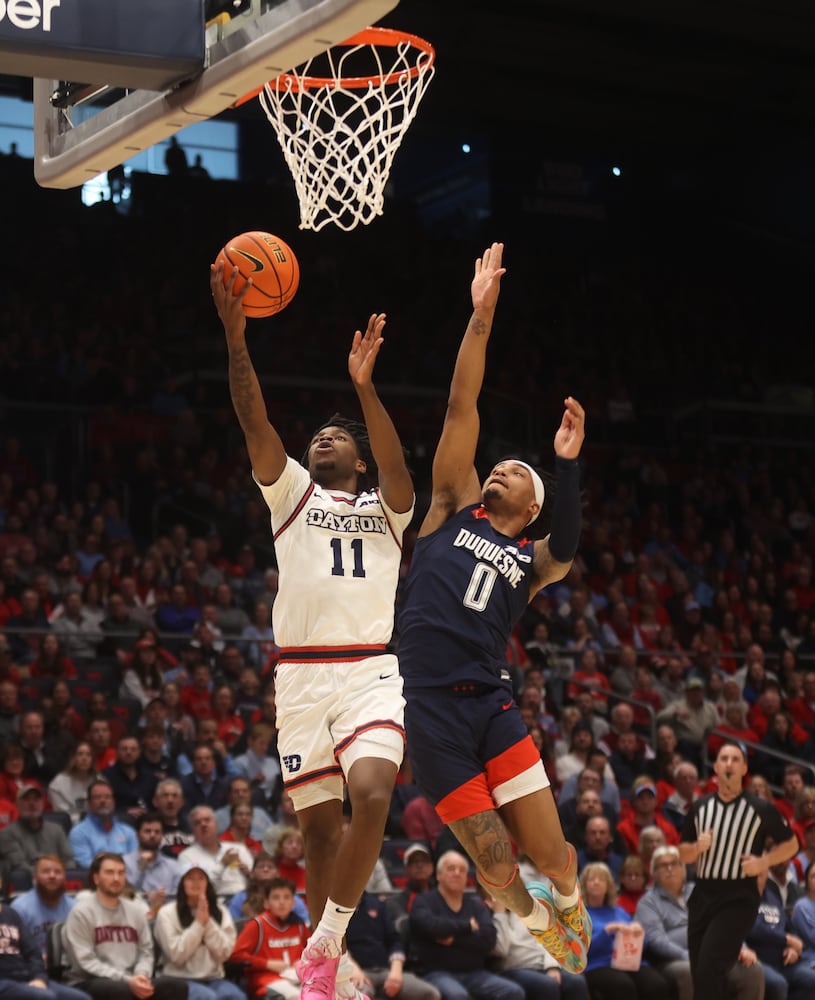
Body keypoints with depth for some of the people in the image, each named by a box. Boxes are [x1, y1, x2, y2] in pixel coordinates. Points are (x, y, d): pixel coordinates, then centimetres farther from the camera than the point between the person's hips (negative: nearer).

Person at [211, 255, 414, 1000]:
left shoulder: (386, 507, 14)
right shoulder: (291, 491, 15)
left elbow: (397, 466, -9)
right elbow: (255, 422, 0)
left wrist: (364, 386, -23)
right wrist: (235, 338, -14)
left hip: (373, 672, -1)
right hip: (302, 676, 1)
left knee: (372, 798, -22)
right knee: (320, 823, 3)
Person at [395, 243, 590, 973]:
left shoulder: (534, 558, 13)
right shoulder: (454, 508, 13)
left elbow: (566, 547, -12)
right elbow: (462, 409, 5)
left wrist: (567, 462, -24)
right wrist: (481, 317, -2)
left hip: (490, 703, 1)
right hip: (429, 712, -1)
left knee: (550, 851, -4)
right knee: (495, 867, -4)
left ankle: (569, 902, 33)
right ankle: (538, 924, 31)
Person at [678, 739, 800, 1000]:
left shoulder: (761, 809, -2)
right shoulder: (699, 807, 9)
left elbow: (791, 844, 8)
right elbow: (683, 855, 16)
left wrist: (764, 861, -9)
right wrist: (698, 847, -6)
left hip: (738, 899, -5)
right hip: (702, 894, 5)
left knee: (709, 969, -19)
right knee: (699, 973, 6)